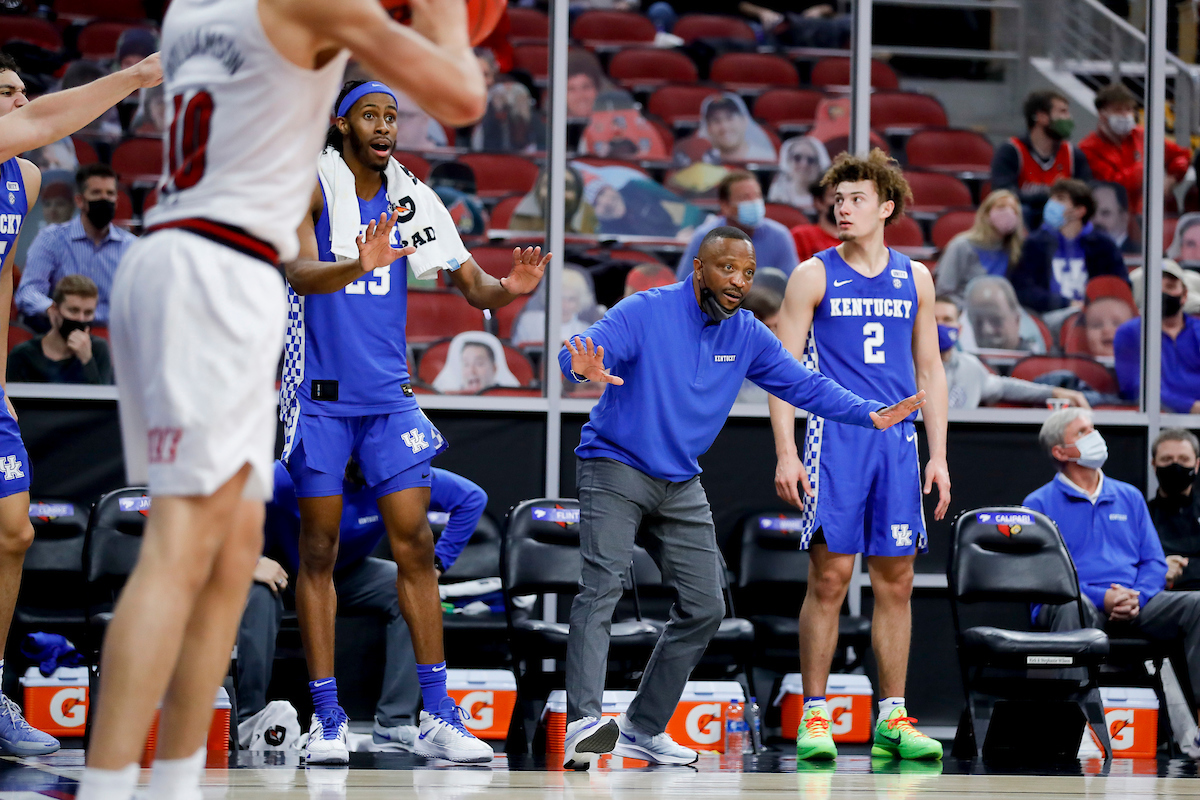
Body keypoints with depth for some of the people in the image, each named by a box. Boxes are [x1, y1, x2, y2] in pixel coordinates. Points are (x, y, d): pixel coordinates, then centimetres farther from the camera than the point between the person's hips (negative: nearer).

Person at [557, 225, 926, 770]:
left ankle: (643, 729, 15)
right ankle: (583, 724, -34)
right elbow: (579, 354, -27)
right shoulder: (645, 313, -15)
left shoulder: (747, 335, 2)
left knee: (704, 607, 4)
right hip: (614, 466, -7)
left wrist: (869, 415, -5)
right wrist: (585, 368, -53)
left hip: (681, 484, 7)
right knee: (602, 586, -23)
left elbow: (802, 384, 8)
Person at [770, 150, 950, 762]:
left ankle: (892, 719, 8)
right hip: (834, 438, -3)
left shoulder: (914, 278, 12)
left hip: (897, 440, 3)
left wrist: (938, 455, 9)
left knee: (896, 581, 3)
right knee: (829, 578, -6)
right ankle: (814, 716, 1)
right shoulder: (814, 275, 2)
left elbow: (930, 371, 16)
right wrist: (785, 453, -9)